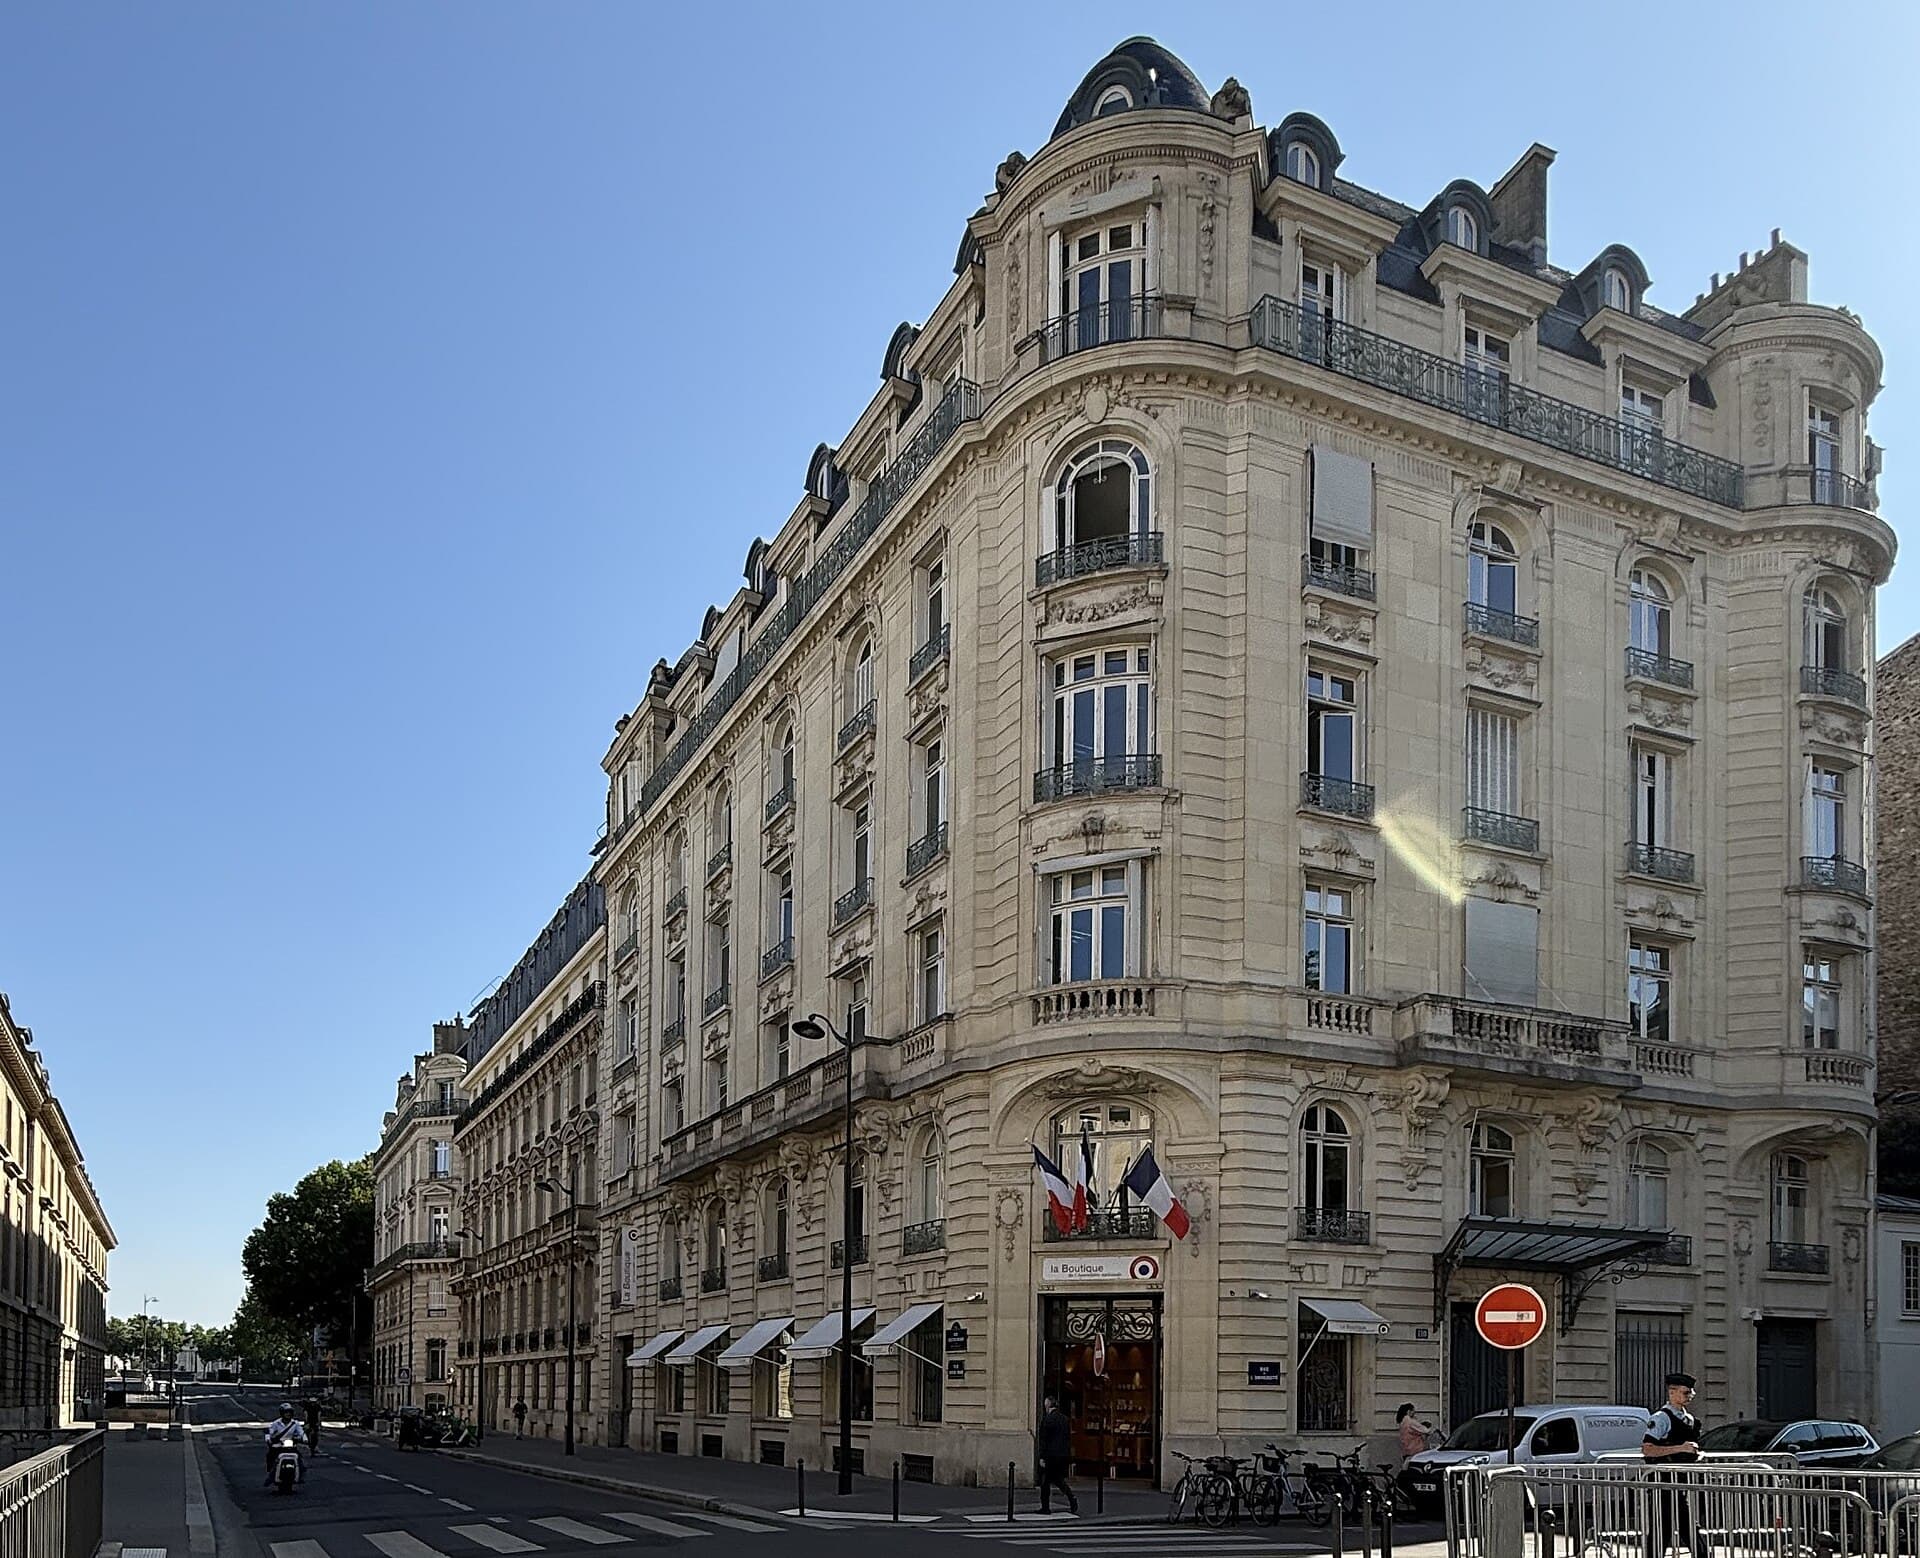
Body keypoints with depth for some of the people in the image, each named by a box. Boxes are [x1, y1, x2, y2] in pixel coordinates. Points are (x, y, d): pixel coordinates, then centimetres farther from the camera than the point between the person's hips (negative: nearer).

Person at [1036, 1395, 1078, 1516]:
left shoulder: (1047, 1419, -11)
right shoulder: (1065, 1419, 8)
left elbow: (1043, 1439, -12)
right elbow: (1069, 1437, 12)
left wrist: (1042, 1457, -10)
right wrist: (1068, 1455, 17)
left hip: (1051, 1455, -6)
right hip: (1064, 1455, 6)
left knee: (1045, 1481, 6)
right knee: (1058, 1479, 17)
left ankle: (1045, 1507, 10)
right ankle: (1072, 1499, -3)